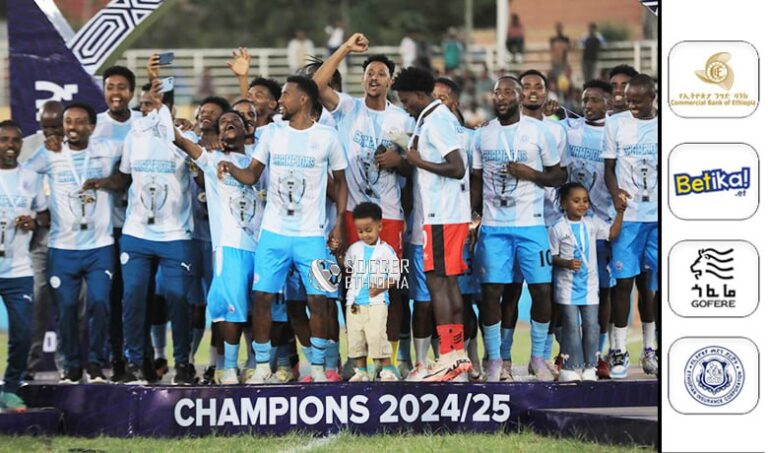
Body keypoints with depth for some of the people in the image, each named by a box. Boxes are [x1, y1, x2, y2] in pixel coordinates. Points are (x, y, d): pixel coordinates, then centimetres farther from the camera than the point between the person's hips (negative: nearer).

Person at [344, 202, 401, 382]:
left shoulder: (386, 250, -1)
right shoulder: (354, 249, 11)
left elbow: (395, 276, -1)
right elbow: (345, 267, 24)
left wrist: (381, 287, -13)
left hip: (377, 301, -4)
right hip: (355, 302, 5)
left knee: (377, 335, -15)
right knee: (355, 336, 3)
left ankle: (387, 369, -7)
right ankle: (360, 371, 11)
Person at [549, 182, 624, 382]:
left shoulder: (592, 223, 4)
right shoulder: (558, 229, -8)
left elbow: (612, 233, 4)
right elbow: (552, 256, -5)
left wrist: (620, 213, -5)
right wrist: (567, 263, -23)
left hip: (589, 284, 4)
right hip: (568, 285, -4)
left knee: (591, 325, 3)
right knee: (572, 326, -1)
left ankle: (589, 367, 10)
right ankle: (571, 367, 5)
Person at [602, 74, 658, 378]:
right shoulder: (615, 124, 4)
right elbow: (609, 168, 5)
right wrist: (615, 193, -15)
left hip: (657, 215, 1)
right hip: (627, 214, -1)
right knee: (623, 281, -2)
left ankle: (649, 350, 16)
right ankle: (619, 351, 4)